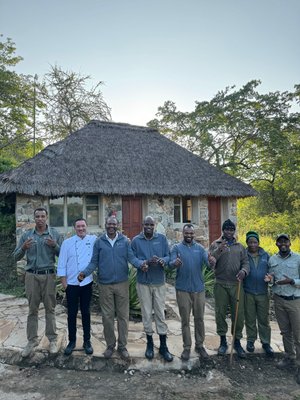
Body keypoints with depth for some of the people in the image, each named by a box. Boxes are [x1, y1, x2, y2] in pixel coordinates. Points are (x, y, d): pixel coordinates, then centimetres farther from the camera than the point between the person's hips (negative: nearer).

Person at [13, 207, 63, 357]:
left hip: (49, 276, -1)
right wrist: (23, 247, -15)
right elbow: (16, 256, 5)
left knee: (50, 309, 6)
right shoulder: (26, 235, 5)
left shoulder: (55, 234, 1)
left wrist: (54, 245, -18)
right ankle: (32, 340, 21)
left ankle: (52, 339, 17)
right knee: (32, 309, 9)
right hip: (31, 276, 1)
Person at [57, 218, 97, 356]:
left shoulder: (94, 240, -2)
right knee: (72, 313, 11)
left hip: (87, 283, 1)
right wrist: (64, 282, -4)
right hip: (72, 284, -1)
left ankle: (87, 341, 27)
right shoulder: (67, 243, -4)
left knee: (86, 313, 13)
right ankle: (72, 341, 28)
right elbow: (61, 264, -3)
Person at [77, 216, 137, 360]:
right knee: (107, 316, 11)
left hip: (122, 283, 0)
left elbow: (131, 257, -6)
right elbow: (94, 262, 1)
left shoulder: (125, 241, 0)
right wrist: (85, 272, -16)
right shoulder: (99, 242, 1)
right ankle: (110, 345, 29)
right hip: (105, 285, 1)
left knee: (123, 315, 8)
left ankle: (122, 346, 24)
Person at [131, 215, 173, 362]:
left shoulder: (162, 238, -1)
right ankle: (149, 343, 27)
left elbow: (168, 256, -3)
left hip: (159, 281, 0)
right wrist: (144, 263, -23)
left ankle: (163, 346, 20)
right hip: (143, 282, 0)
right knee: (146, 313, 9)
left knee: (160, 313, 6)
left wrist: (162, 260, -25)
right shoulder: (136, 240, -3)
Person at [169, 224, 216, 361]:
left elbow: (208, 261, -12)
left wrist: (212, 261, -37)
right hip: (183, 289, -2)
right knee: (185, 319, 8)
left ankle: (199, 345, 27)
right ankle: (187, 347, 22)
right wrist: (175, 263, -41)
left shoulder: (200, 248, 4)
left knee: (199, 318, 12)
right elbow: (171, 264, -17)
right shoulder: (176, 248, -2)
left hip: (199, 288, 2)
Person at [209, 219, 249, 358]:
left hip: (236, 285, 2)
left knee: (238, 314, 5)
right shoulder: (215, 245, 3)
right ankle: (223, 341, 24)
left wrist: (244, 271, -16)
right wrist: (219, 250, -24)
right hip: (220, 285, -1)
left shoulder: (240, 246, 11)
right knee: (220, 313, 7)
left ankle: (237, 341, 23)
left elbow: (245, 262, 6)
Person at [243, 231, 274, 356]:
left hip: (263, 293, 1)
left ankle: (265, 342, 24)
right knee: (250, 319, 12)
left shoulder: (265, 255, 4)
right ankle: (251, 340, 29)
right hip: (248, 293, -1)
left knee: (264, 319, 9)